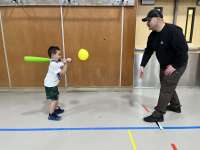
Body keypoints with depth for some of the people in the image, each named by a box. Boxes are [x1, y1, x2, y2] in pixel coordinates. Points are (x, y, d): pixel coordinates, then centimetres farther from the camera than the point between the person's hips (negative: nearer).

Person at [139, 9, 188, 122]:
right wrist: (143, 66, -4)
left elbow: (183, 50, -27)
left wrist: (173, 66, -25)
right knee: (168, 86, 21)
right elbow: (148, 51, 3)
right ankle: (176, 106, 43)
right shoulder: (153, 35, -1)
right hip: (164, 65, 9)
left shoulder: (173, 31, -26)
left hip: (177, 65, -8)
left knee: (166, 89, -5)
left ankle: (159, 114, 5)